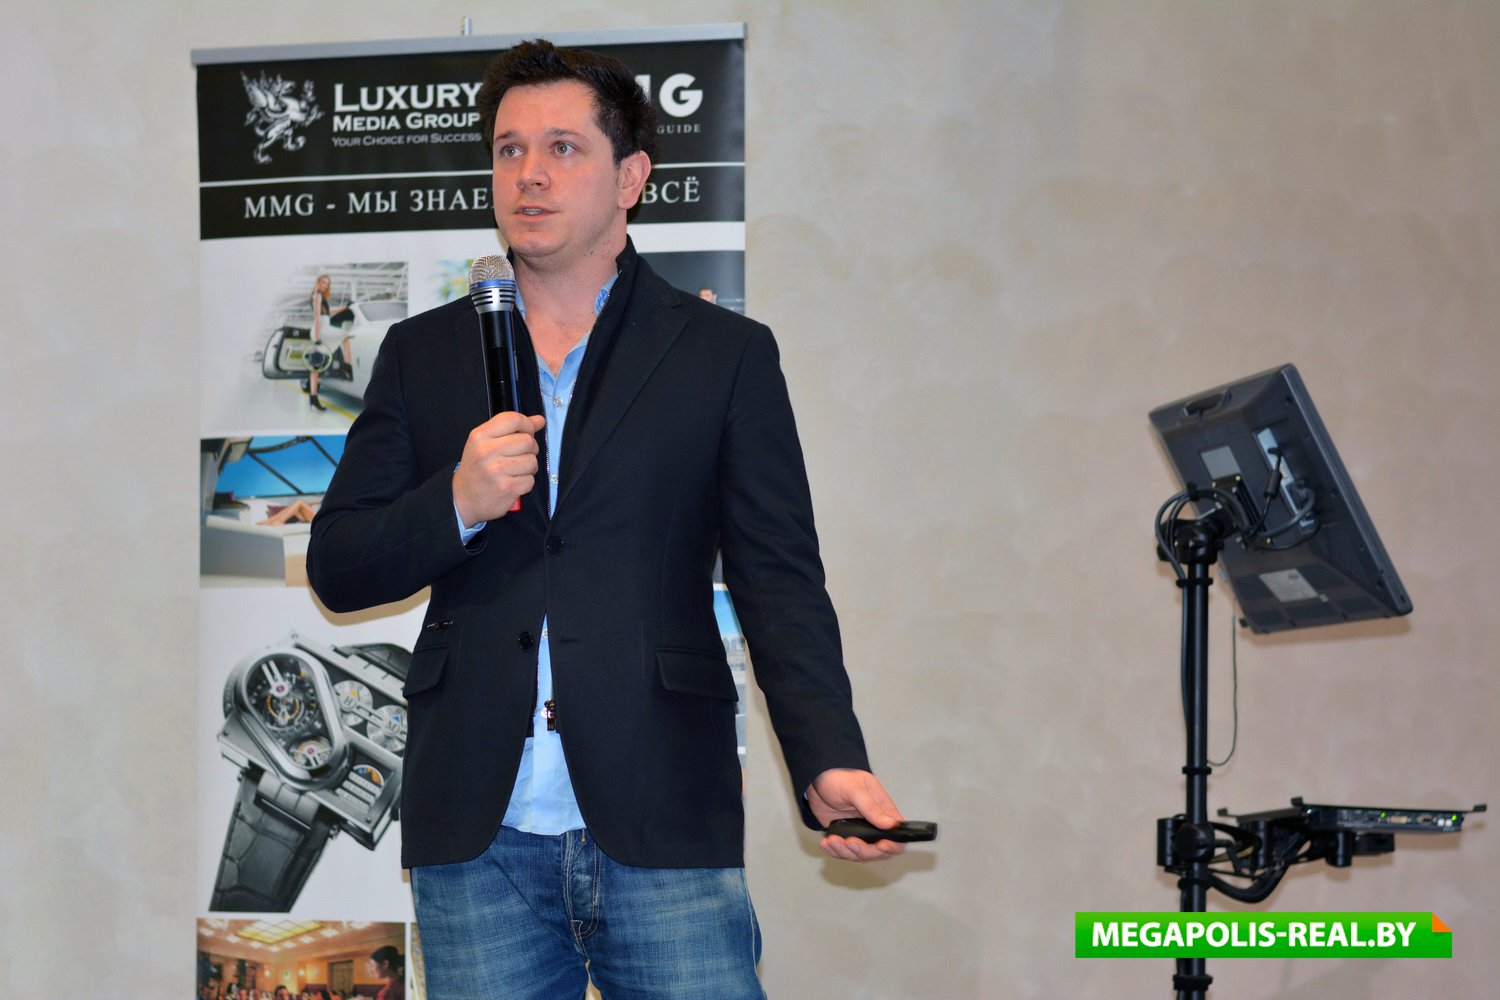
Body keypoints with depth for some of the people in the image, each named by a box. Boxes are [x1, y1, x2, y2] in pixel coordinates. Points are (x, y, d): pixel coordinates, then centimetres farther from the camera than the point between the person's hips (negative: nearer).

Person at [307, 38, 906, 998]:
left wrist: (829, 762, -14)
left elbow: (781, 583, 1)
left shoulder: (726, 355, 6)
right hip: (477, 836, 2)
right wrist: (457, 505, -10)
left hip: (663, 822, -2)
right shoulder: (424, 354, 12)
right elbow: (337, 568, 10)